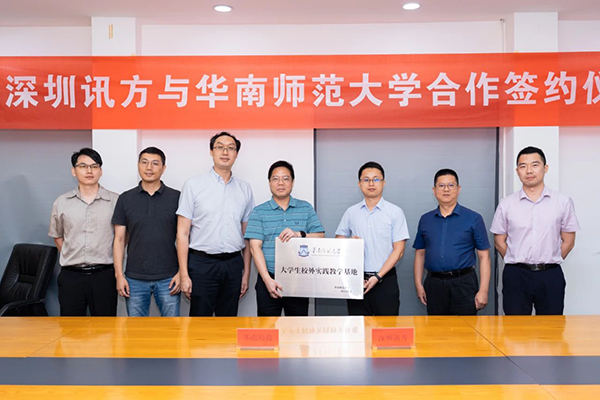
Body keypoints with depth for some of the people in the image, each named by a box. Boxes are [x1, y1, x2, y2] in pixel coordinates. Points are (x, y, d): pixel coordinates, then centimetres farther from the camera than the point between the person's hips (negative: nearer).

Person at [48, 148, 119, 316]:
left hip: (103, 275, -1)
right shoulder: (61, 202, 5)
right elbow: (57, 236, 18)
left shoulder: (115, 201, -1)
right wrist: (70, 257, 10)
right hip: (71, 277, 2)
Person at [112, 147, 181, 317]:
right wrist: (119, 274, -2)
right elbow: (119, 239, 5)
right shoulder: (126, 199, 4)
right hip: (135, 279, 1)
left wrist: (181, 272, -5)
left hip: (168, 278, -1)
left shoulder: (176, 197, 1)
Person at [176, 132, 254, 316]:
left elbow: (246, 235, 13)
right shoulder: (193, 185, 0)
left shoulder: (245, 189, 10)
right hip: (202, 264, -3)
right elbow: (182, 233, -3)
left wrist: (246, 272, 9)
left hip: (233, 264, 3)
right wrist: (184, 275, -9)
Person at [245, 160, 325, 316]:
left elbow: (321, 236, 2)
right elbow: (255, 247, -4)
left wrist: (299, 235, -18)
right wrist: (267, 279, -14)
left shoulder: (306, 208, 10)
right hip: (269, 280, -1)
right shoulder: (259, 212, 4)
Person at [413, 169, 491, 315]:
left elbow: (484, 256, -1)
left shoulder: (473, 219, 1)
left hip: (463, 283, -2)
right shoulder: (425, 220, 11)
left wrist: (483, 291, -8)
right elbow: (420, 253, 14)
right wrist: (418, 284, 4)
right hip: (434, 285, 3)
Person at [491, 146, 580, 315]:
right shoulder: (506, 204, 3)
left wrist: (547, 263, 4)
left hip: (550, 276, 0)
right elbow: (499, 242, 8)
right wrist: (518, 263, 4)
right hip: (516, 276, 0)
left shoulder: (563, 202, 4)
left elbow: (568, 242, 7)